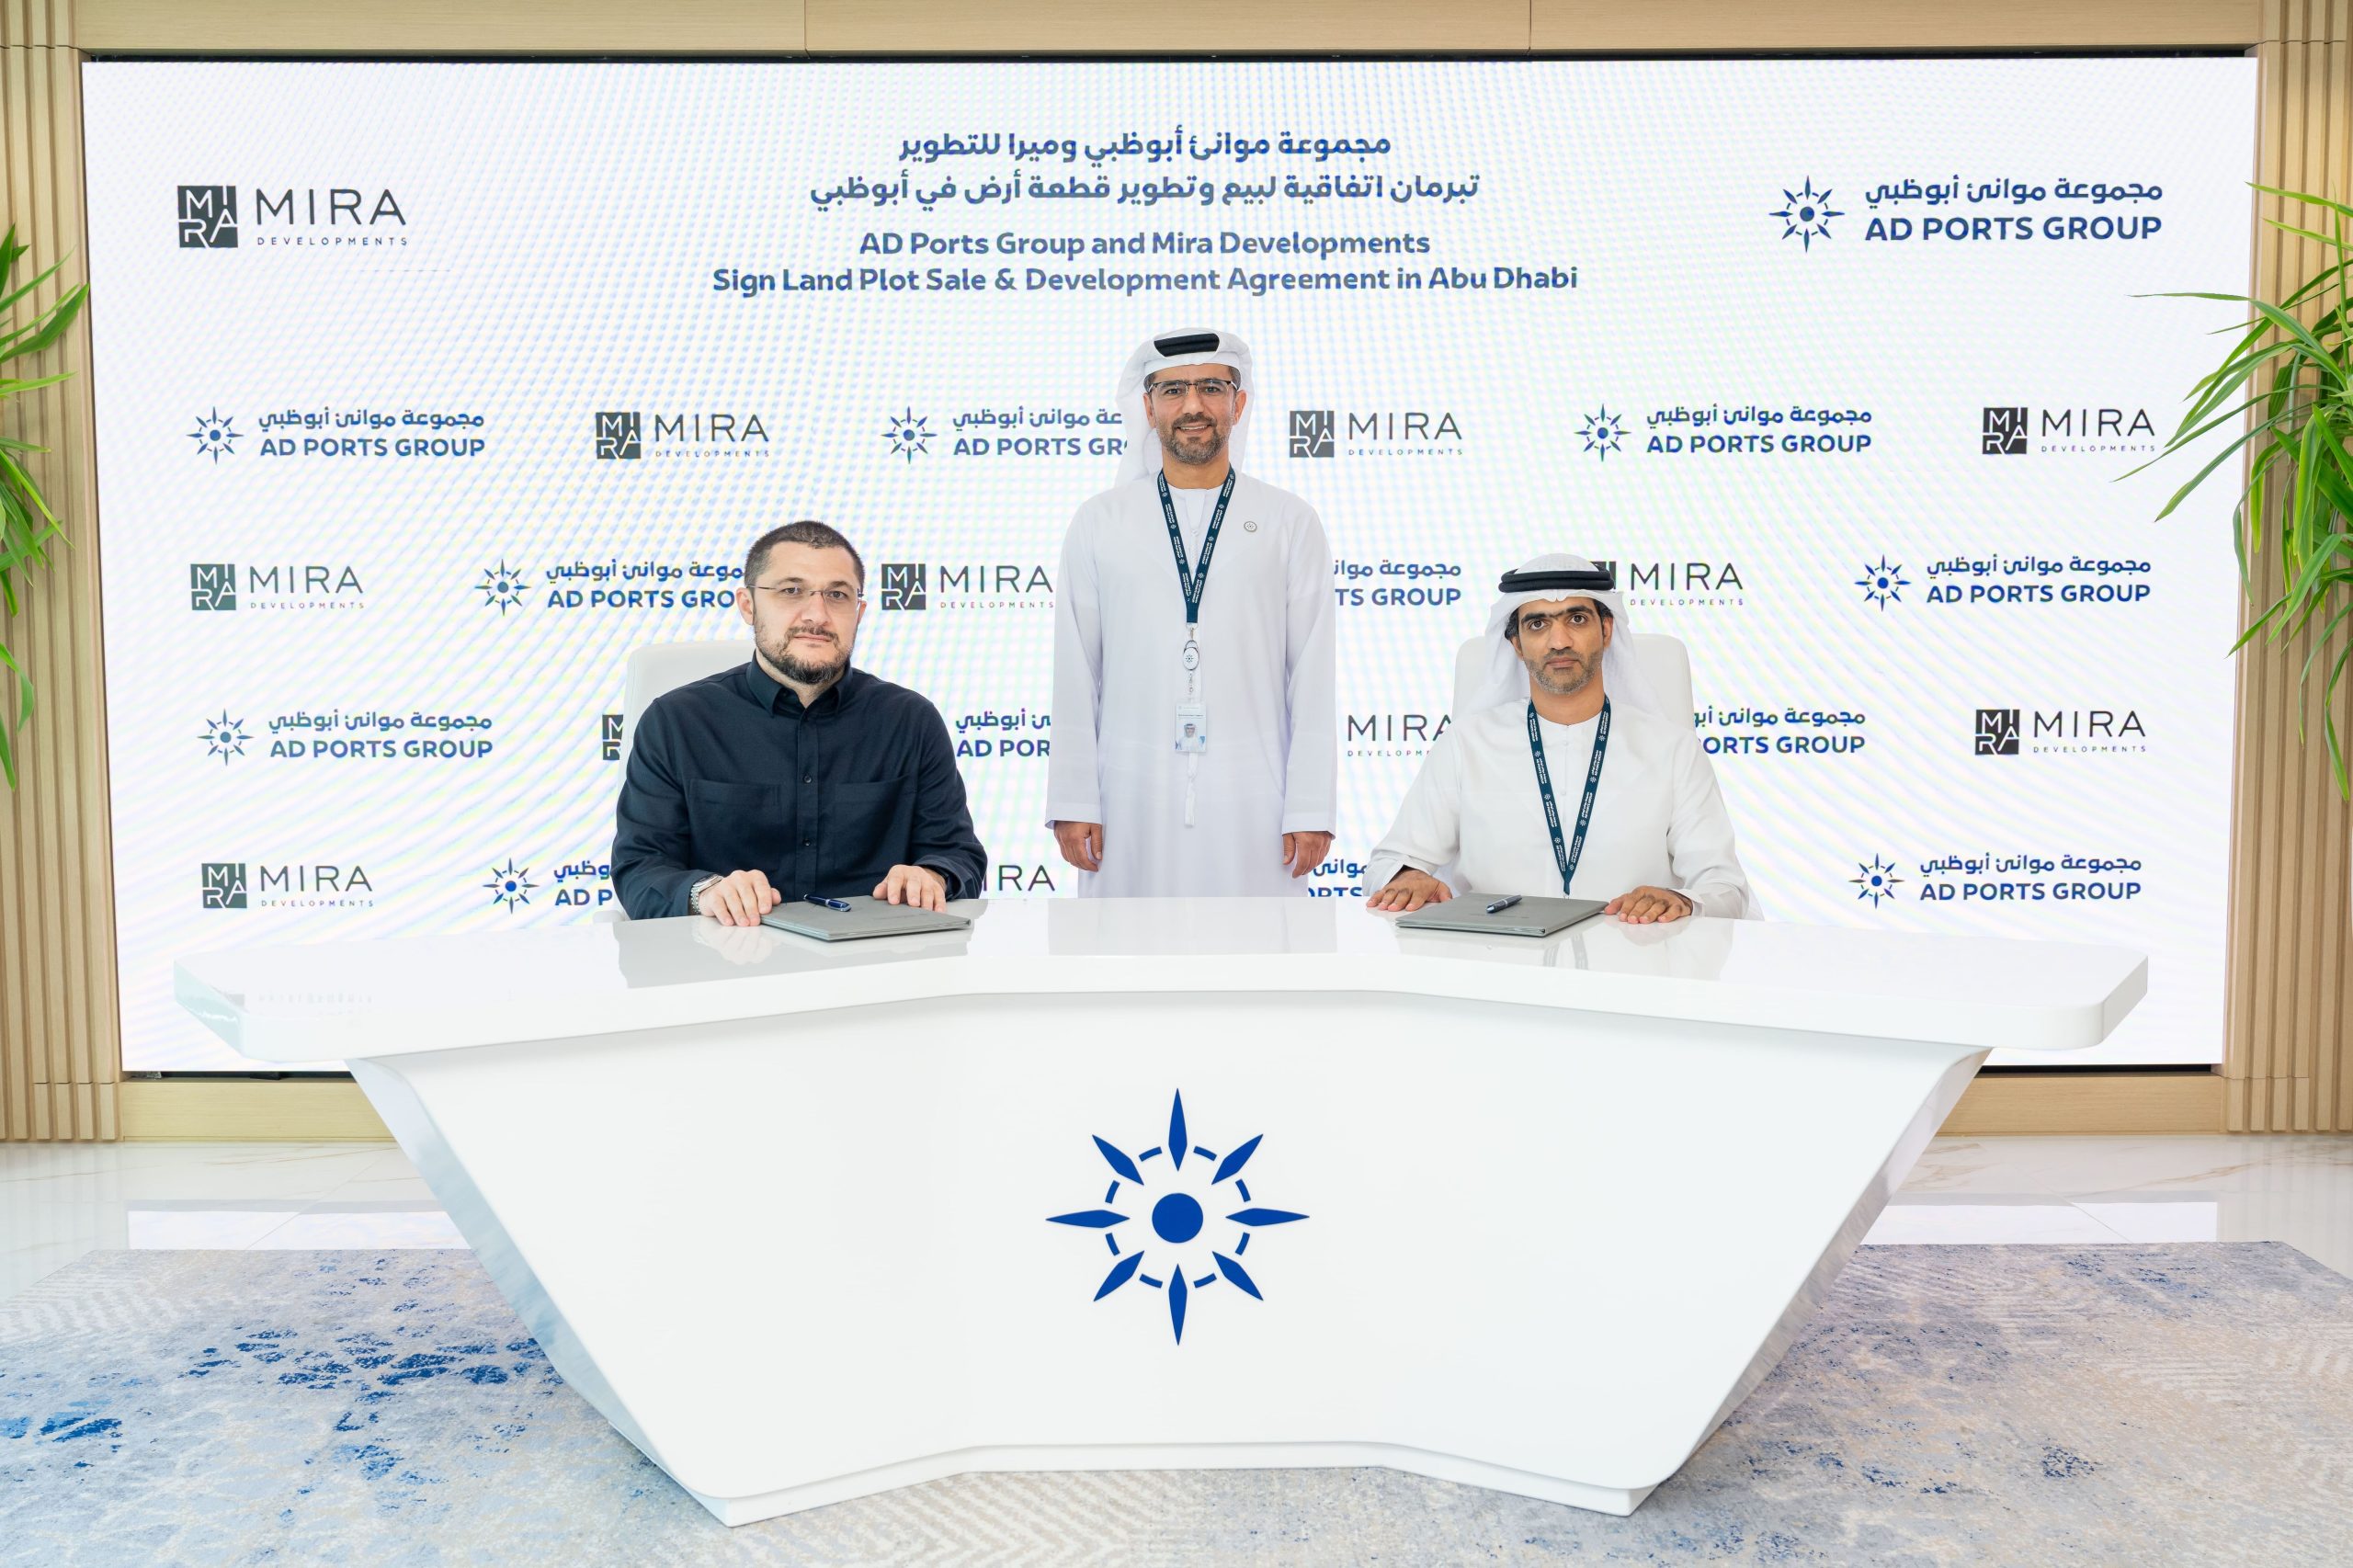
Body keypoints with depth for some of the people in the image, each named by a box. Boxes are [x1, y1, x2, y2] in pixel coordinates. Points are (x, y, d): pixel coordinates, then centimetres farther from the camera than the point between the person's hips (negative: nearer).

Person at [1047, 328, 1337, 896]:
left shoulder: (1290, 522, 7)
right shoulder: (1099, 522, 9)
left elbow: (1312, 679, 2)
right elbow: (1075, 678, 6)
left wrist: (1312, 810, -4)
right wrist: (1072, 804, 0)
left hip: (1252, 804, 0)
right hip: (1132, 801, 1)